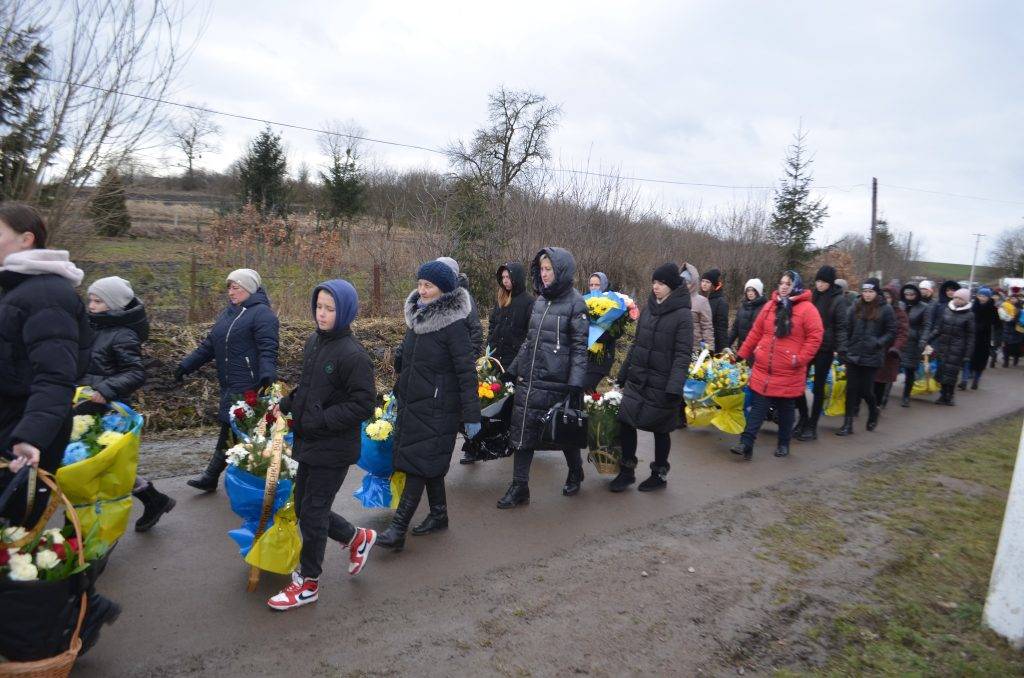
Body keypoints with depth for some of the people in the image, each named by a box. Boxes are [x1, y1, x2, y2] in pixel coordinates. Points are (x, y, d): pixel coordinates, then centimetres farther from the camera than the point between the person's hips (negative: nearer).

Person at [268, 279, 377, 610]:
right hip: (309, 443, 8)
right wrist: (286, 404, 3)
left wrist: (320, 420, -21)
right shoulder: (313, 342, 5)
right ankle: (356, 537, 39)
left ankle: (308, 583, 25)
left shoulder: (353, 355, -19)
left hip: (334, 449, -8)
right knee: (304, 508, 17)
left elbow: (363, 405, -20)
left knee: (313, 513, 4)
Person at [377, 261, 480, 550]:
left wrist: (471, 415, -16)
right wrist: (399, 396, 21)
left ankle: (398, 529, -2)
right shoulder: (418, 317, 8)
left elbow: (467, 372, -16)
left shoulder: (454, 325, -16)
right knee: (430, 463, 16)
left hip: (437, 407, -8)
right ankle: (438, 514, 30)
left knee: (418, 463, -6)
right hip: (411, 403, 8)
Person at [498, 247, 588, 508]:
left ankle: (575, 473, 37)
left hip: (556, 383, -6)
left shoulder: (575, 304, -9)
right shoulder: (540, 300, 10)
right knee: (522, 433, 4)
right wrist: (514, 369, 17)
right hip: (528, 380, 6)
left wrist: (576, 384, -17)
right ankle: (519, 487, 14)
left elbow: (579, 347, -11)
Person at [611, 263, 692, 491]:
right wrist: (624, 374, 14)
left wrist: (674, 388, -24)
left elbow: (683, 355, -16)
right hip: (636, 381, 5)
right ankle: (627, 471, 20)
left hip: (661, 385, -5)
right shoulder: (648, 308, 7)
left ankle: (659, 475, 28)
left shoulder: (682, 315, -12)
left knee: (660, 430, 9)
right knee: (625, 422, 3)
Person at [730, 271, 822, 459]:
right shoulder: (770, 306, 9)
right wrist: (743, 354, 12)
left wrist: (801, 359, -15)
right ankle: (746, 444, 0)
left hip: (789, 373, -3)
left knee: (785, 409, 11)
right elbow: (756, 332, 12)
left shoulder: (807, 309, -6)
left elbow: (815, 336, -9)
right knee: (758, 406, 2)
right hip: (763, 370, 3)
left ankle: (784, 444, 26)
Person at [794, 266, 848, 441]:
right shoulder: (812, 296, 7)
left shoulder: (839, 300, -6)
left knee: (818, 387, 4)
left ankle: (812, 426, 12)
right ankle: (803, 418, 19)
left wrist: (842, 349, -17)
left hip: (825, 349, -4)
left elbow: (841, 327, -8)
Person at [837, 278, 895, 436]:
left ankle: (873, 413, 33)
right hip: (853, 355, 3)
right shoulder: (855, 308, 6)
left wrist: (878, 343, -15)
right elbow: (847, 330, 7)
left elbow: (891, 333, 0)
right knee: (851, 389, 1)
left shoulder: (886, 309, -2)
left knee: (865, 389, 1)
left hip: (871, 357, -3)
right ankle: (848, 424, 6)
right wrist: (845, 348, 1)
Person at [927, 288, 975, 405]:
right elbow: (937, 328, 9)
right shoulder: (946, 310, 6)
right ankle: (943, 395, 17)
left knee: (952, 372, -2)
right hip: (942, 345, 3)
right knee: (942, 370, 3)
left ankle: (949, 396, 13)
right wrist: (928, 340, -3)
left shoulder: (969, 315, -3)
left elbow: (970, 337, -3)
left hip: (957, 348, -3)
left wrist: (967, 355, -5)